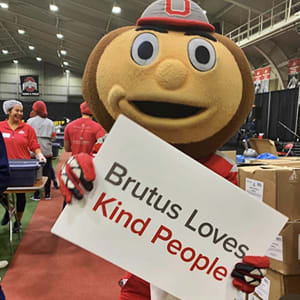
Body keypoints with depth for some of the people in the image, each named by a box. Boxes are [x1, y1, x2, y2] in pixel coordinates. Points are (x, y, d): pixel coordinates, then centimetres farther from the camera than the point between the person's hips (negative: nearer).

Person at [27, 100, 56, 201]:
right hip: (47, 151, 2)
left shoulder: (30, 121, -3)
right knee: (47, 172, 9)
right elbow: (53, 136, 4)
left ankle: (36, 195, 6)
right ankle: (47, 194, 14)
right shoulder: (50, 122, 5)